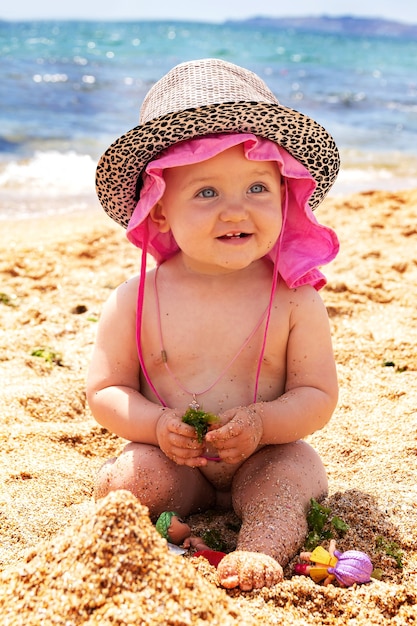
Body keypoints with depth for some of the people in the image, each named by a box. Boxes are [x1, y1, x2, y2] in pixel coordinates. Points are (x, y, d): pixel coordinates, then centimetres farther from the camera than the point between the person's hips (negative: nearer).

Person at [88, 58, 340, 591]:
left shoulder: (294, 299, -11)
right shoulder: (135, 300, -10)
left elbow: (318, 396, -7)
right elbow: (105, 391, -3)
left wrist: (261, 424, -27)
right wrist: (156, 424, -23)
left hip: (264, 456, 0)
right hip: (171, 460, 1)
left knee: (289, 475, -28)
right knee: (128, 478, -26)